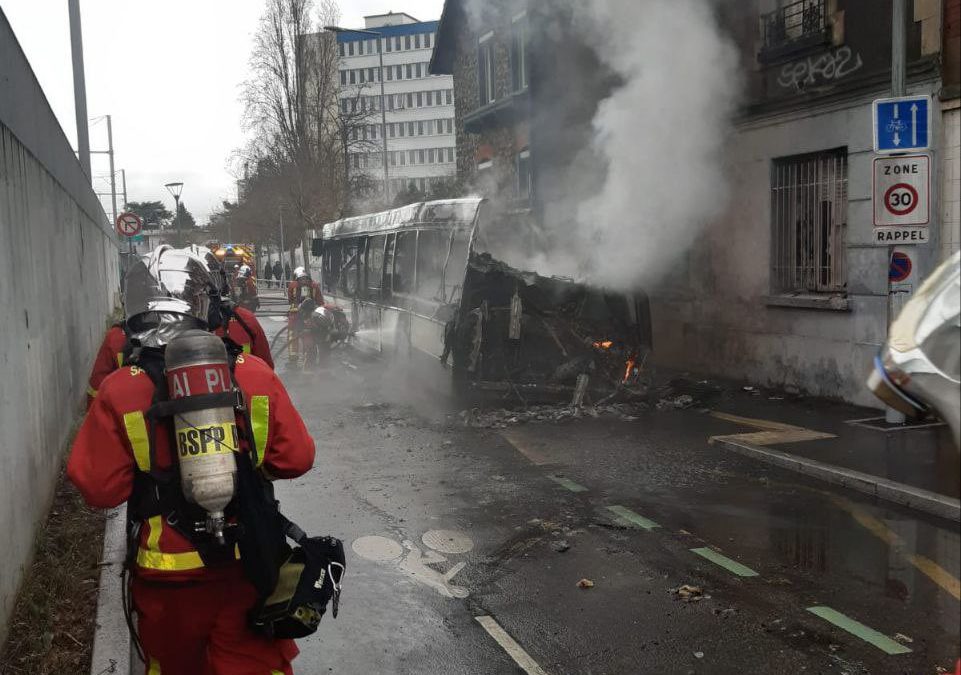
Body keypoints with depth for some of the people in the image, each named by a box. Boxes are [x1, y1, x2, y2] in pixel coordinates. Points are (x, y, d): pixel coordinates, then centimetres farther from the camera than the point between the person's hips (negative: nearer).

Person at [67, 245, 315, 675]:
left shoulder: (120, 392, -16)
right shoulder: (254, 375, -13)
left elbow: (99, 489, -12)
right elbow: (295, 459, -6)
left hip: (167, 574, 0)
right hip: (247, 566, 0)